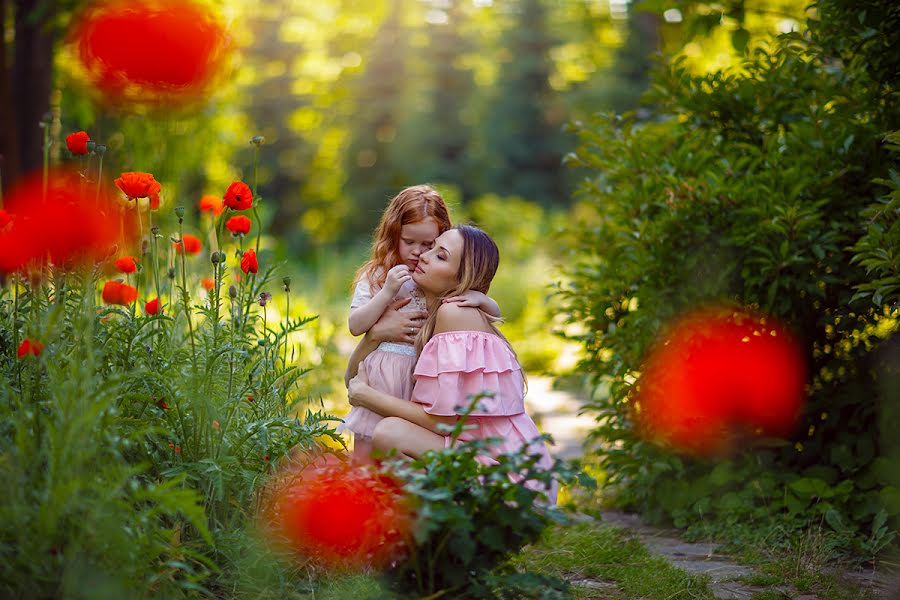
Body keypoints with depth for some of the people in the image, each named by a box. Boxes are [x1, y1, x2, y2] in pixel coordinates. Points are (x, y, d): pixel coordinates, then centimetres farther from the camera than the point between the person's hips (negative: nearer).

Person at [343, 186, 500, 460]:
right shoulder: (376, 276, 1)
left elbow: (494, 313, 5)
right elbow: (356, 326, -5)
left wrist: (480, 298, -18)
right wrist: (388, 291, -16)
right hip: (380, 378, -1)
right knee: (363, 462, 5)